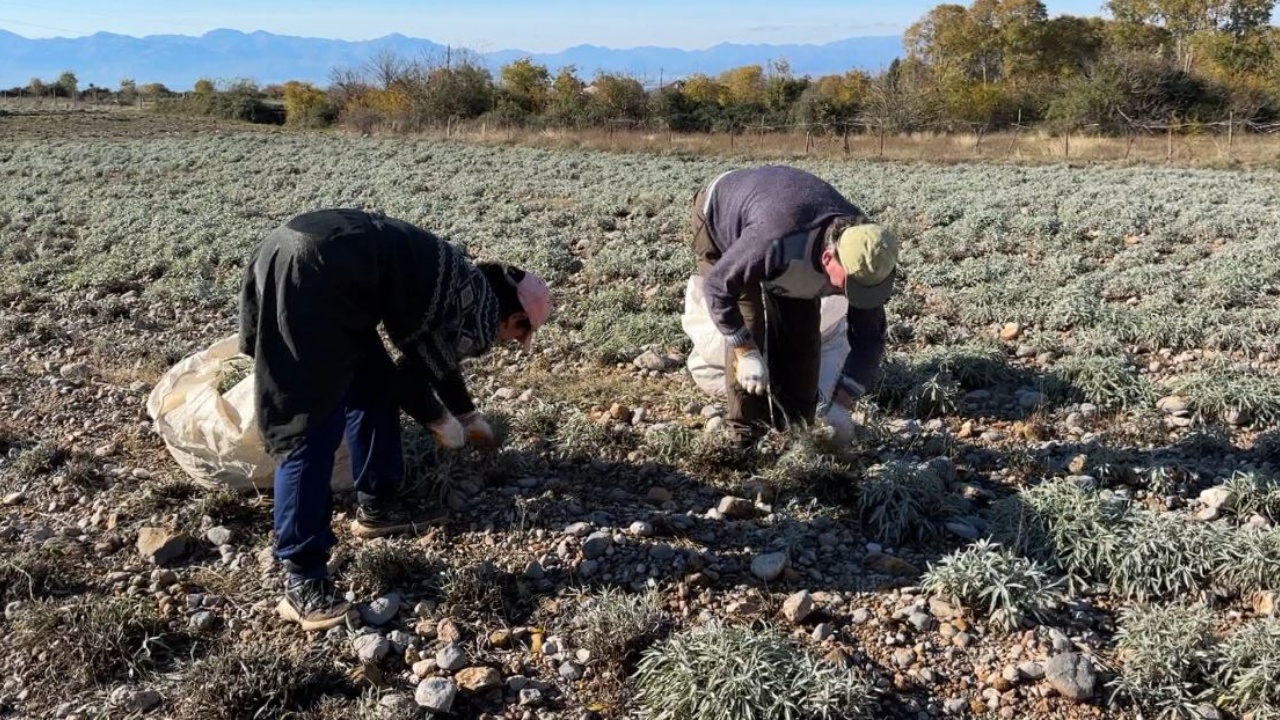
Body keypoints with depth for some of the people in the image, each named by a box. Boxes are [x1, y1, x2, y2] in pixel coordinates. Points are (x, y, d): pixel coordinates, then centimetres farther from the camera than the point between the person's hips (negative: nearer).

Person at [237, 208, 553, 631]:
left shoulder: (466, 287, 28)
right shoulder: (481, 318, 2)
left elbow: (435, 359, 45)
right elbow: (410, 376, 3)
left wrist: (470, 416, 60)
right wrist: (444, 424, 23)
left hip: (301, 251, 10)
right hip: (312, 274, -10)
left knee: (374, 386, 21)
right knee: (311, 431, -7)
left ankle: (377, 505, 35)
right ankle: (302, 582, -2)